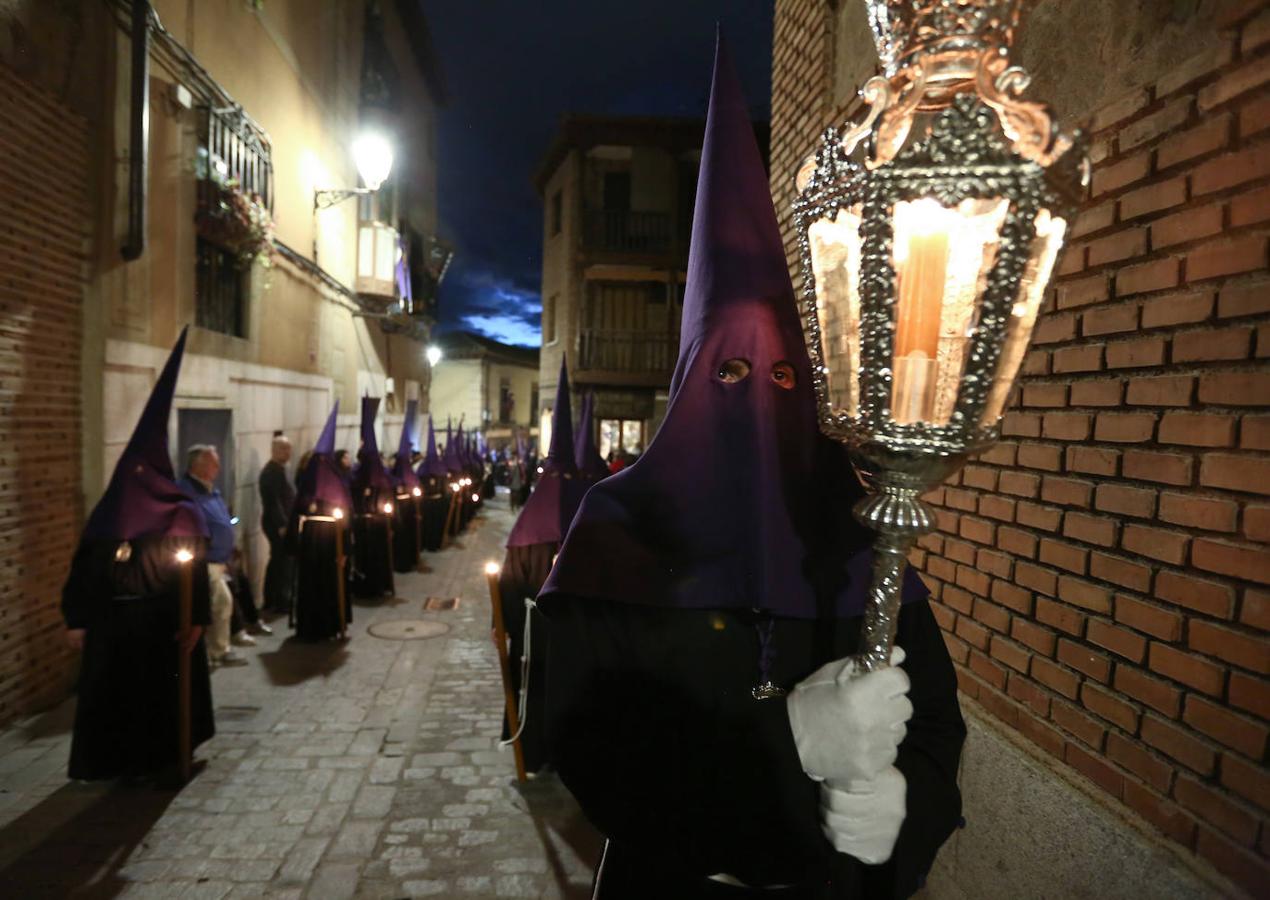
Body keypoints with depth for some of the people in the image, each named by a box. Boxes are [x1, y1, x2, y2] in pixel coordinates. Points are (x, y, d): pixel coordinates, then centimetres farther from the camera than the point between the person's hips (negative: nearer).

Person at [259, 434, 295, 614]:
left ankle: (271, 600, 24)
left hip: (280, 522, 10)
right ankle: (281, 603, 1)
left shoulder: (278, 469, 15)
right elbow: (273, 501, -23)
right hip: (278, 524, -10)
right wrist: (283, 524, -25)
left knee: (278, 561, 15)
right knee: (285, 562, -5)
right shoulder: (272, 471, -17)